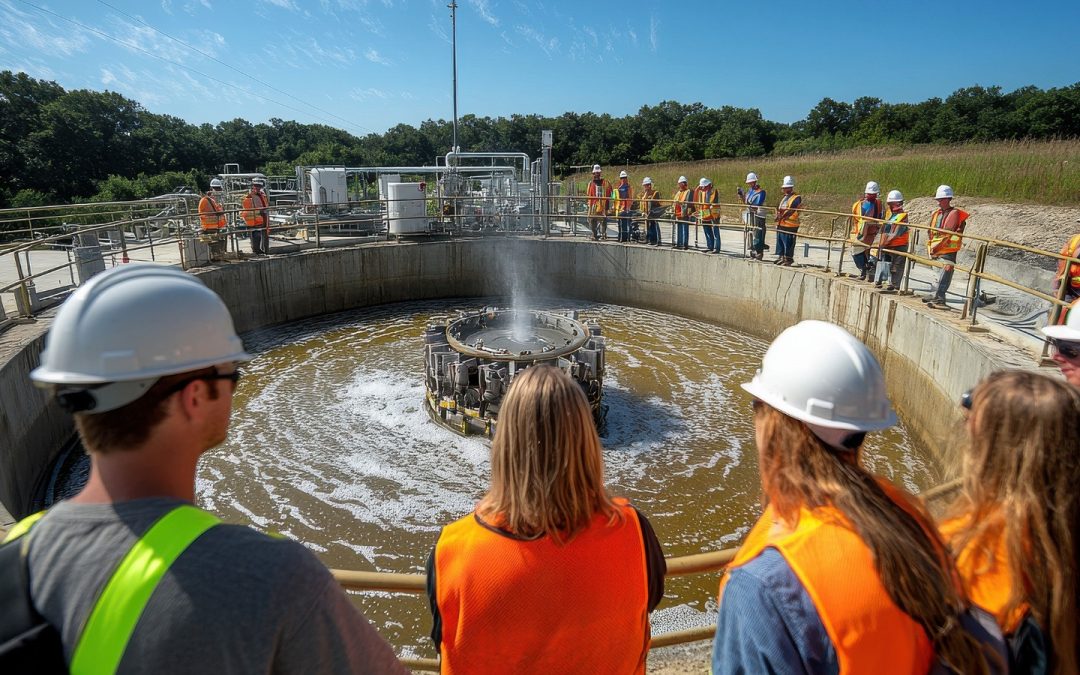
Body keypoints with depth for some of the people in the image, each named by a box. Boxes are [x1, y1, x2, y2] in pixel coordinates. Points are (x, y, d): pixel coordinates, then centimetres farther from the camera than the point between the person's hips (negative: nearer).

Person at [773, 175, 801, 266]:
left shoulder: (796, 198, -8)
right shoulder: (784, 197, 19)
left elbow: (792, 211, -19)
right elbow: (778, 208, 17)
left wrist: (782, 217, -25)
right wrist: (778, 214, -5)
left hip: (790, 225, -9)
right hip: (780, 224, 9)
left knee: (788, 244, -5)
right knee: (780, 241, 14)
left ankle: (789, 259, 2)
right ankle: (781, 257, 24)